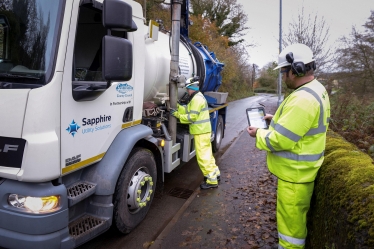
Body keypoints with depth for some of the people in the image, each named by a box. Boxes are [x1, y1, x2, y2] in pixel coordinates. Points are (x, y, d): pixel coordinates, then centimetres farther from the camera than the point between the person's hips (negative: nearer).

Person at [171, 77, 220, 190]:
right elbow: (188, 110, 11)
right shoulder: (196, 97, 16)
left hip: (201, 131, -11)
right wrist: (176, 106, 4)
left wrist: (177, 115, -15)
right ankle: (215, 172, 35)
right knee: (206, 153, 21)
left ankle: (212, 181, 3)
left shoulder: (197, 99, -18)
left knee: (203, 156, -5)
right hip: (203, 130, 11)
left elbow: (192, 116, -21)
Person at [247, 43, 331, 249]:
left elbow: (281, 140, -28)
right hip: (300, 169, 11)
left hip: (294, 172, -11)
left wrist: (259, 134, -11)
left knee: (290, 219, 6)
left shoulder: (303, 98, -28)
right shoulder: (316, 90, 7)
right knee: (295, 216, 26)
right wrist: (276, 119, 9)